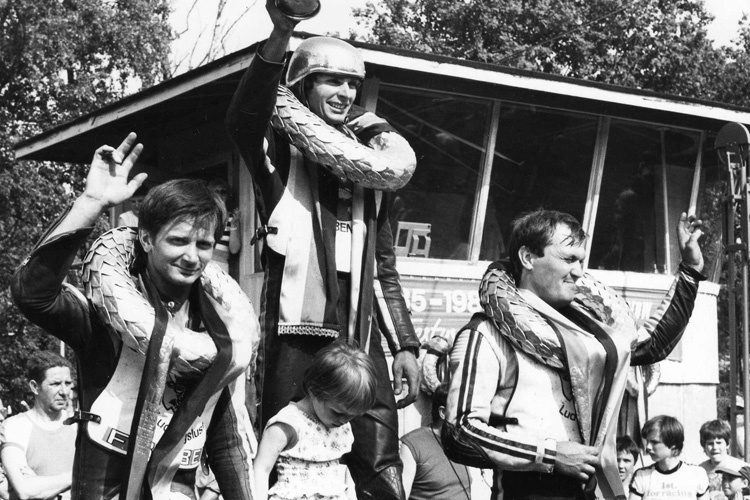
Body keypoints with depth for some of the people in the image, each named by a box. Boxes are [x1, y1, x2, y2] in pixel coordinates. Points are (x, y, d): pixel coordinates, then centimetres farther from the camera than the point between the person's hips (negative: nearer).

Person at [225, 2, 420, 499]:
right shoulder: (280, 147, 5)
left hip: (360, 337, 5)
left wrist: (405, 345, 16)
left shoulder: (368, 156, 21)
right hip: (297, 330, -4)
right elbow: (243, 116, -20)